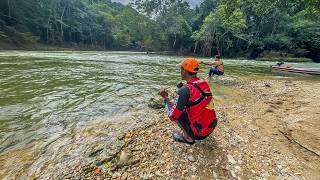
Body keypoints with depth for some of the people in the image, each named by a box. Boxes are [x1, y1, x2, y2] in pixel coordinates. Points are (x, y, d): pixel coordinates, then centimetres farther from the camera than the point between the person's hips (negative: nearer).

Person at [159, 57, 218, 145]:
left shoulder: (185, 90, -24)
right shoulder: (205, 83, -2)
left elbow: (173, 116, -17)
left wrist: (165, 98, -7)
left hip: (199, 133, -7)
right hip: (212, 126, 7)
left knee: (175, 113, 3)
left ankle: (188, 138, 10)